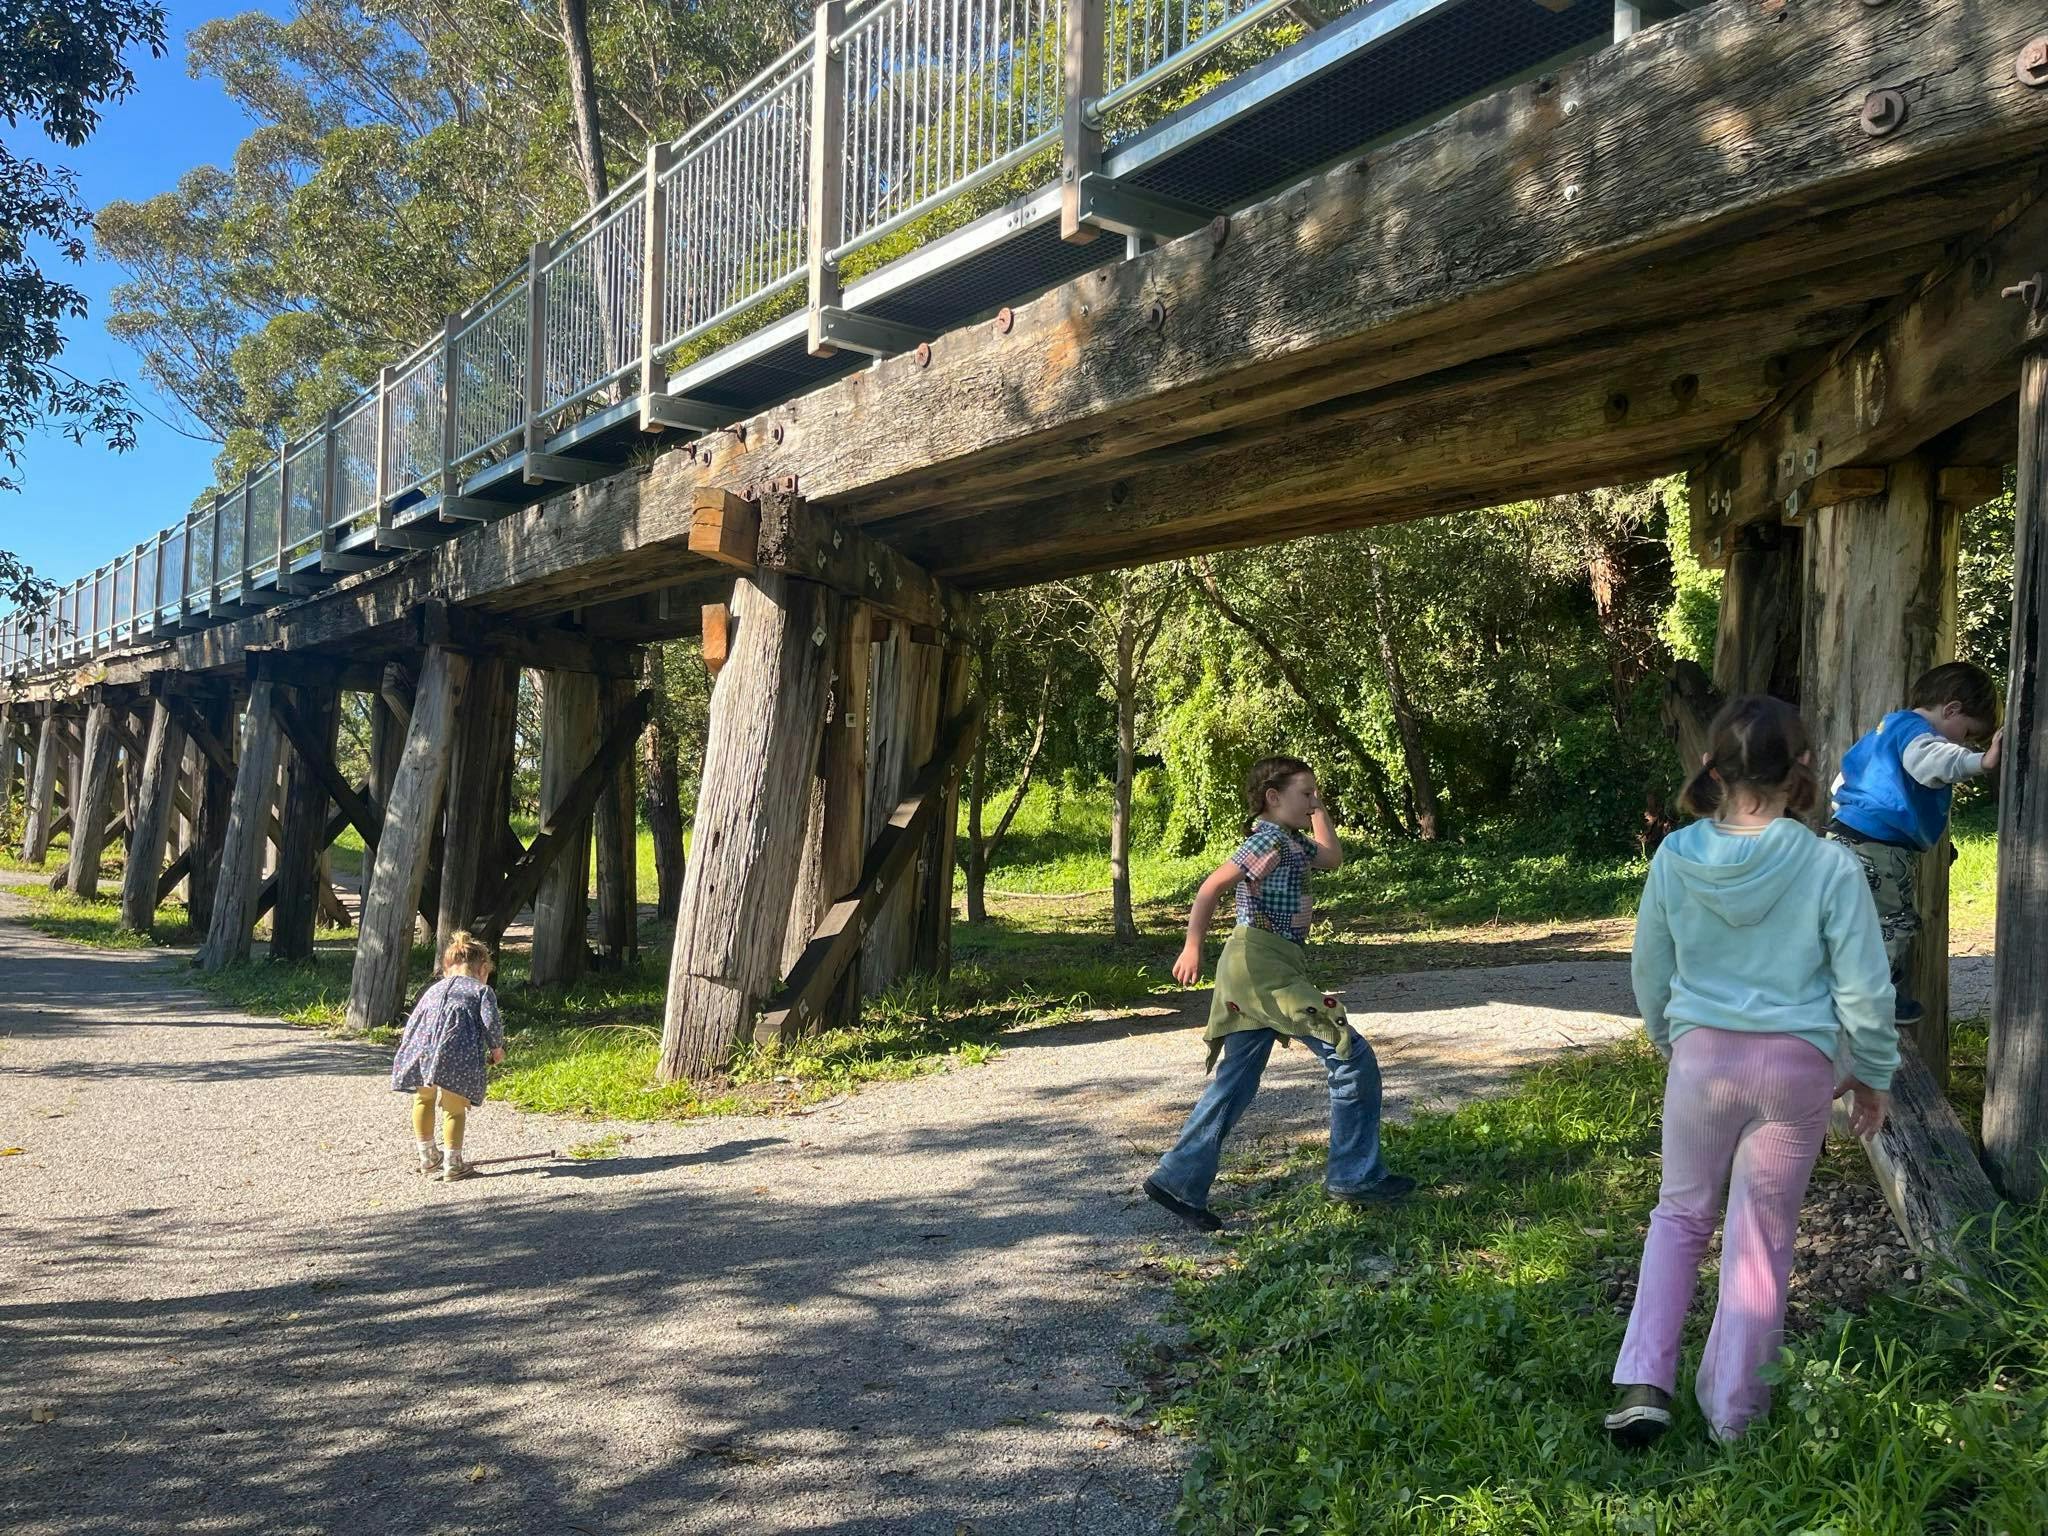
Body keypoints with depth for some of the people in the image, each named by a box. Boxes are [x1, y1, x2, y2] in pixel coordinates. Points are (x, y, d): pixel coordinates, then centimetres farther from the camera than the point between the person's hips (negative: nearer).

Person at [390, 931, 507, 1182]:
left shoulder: (433, 989, 31)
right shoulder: (482, 990, 16)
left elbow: (411, 1024, 29)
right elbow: (491, 1022, 0)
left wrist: (407, 1054, 36)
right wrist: (496, 1048, 16)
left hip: (421, 1051, 5)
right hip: (457, 1056, -5)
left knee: (423, 1098, 26)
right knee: (455, 1108, 8)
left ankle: (427, 1156, 37)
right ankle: (452, 1164, 14)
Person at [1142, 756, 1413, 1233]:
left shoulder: (1291, 842, 18)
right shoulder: (1270, 839, -11)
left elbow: (1332, 857, 27)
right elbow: (1213, 886, -17)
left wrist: (1318, 808, 26)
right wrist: (1192, 946, -25)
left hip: (1255, 974, 10)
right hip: (1265, 965, -10)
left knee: (1235, 1083, 10)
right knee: (1352, 1056, -5)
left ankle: (1179, 1180, 12)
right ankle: (1355, 1176, 2)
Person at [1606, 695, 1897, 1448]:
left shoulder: (1676, 856, -8)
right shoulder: (1829, 865, -14)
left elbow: (1649, 972, 5)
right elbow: (1865, 990, -8)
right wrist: (1874, 1074, 9)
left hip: (1703, 1056, 1)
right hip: (1796, 1065, -1)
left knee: (1681, 1214, 20)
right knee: (1761, 1237, 13)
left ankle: (1644, 1383, 11)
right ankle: (1732, 1406, 24)